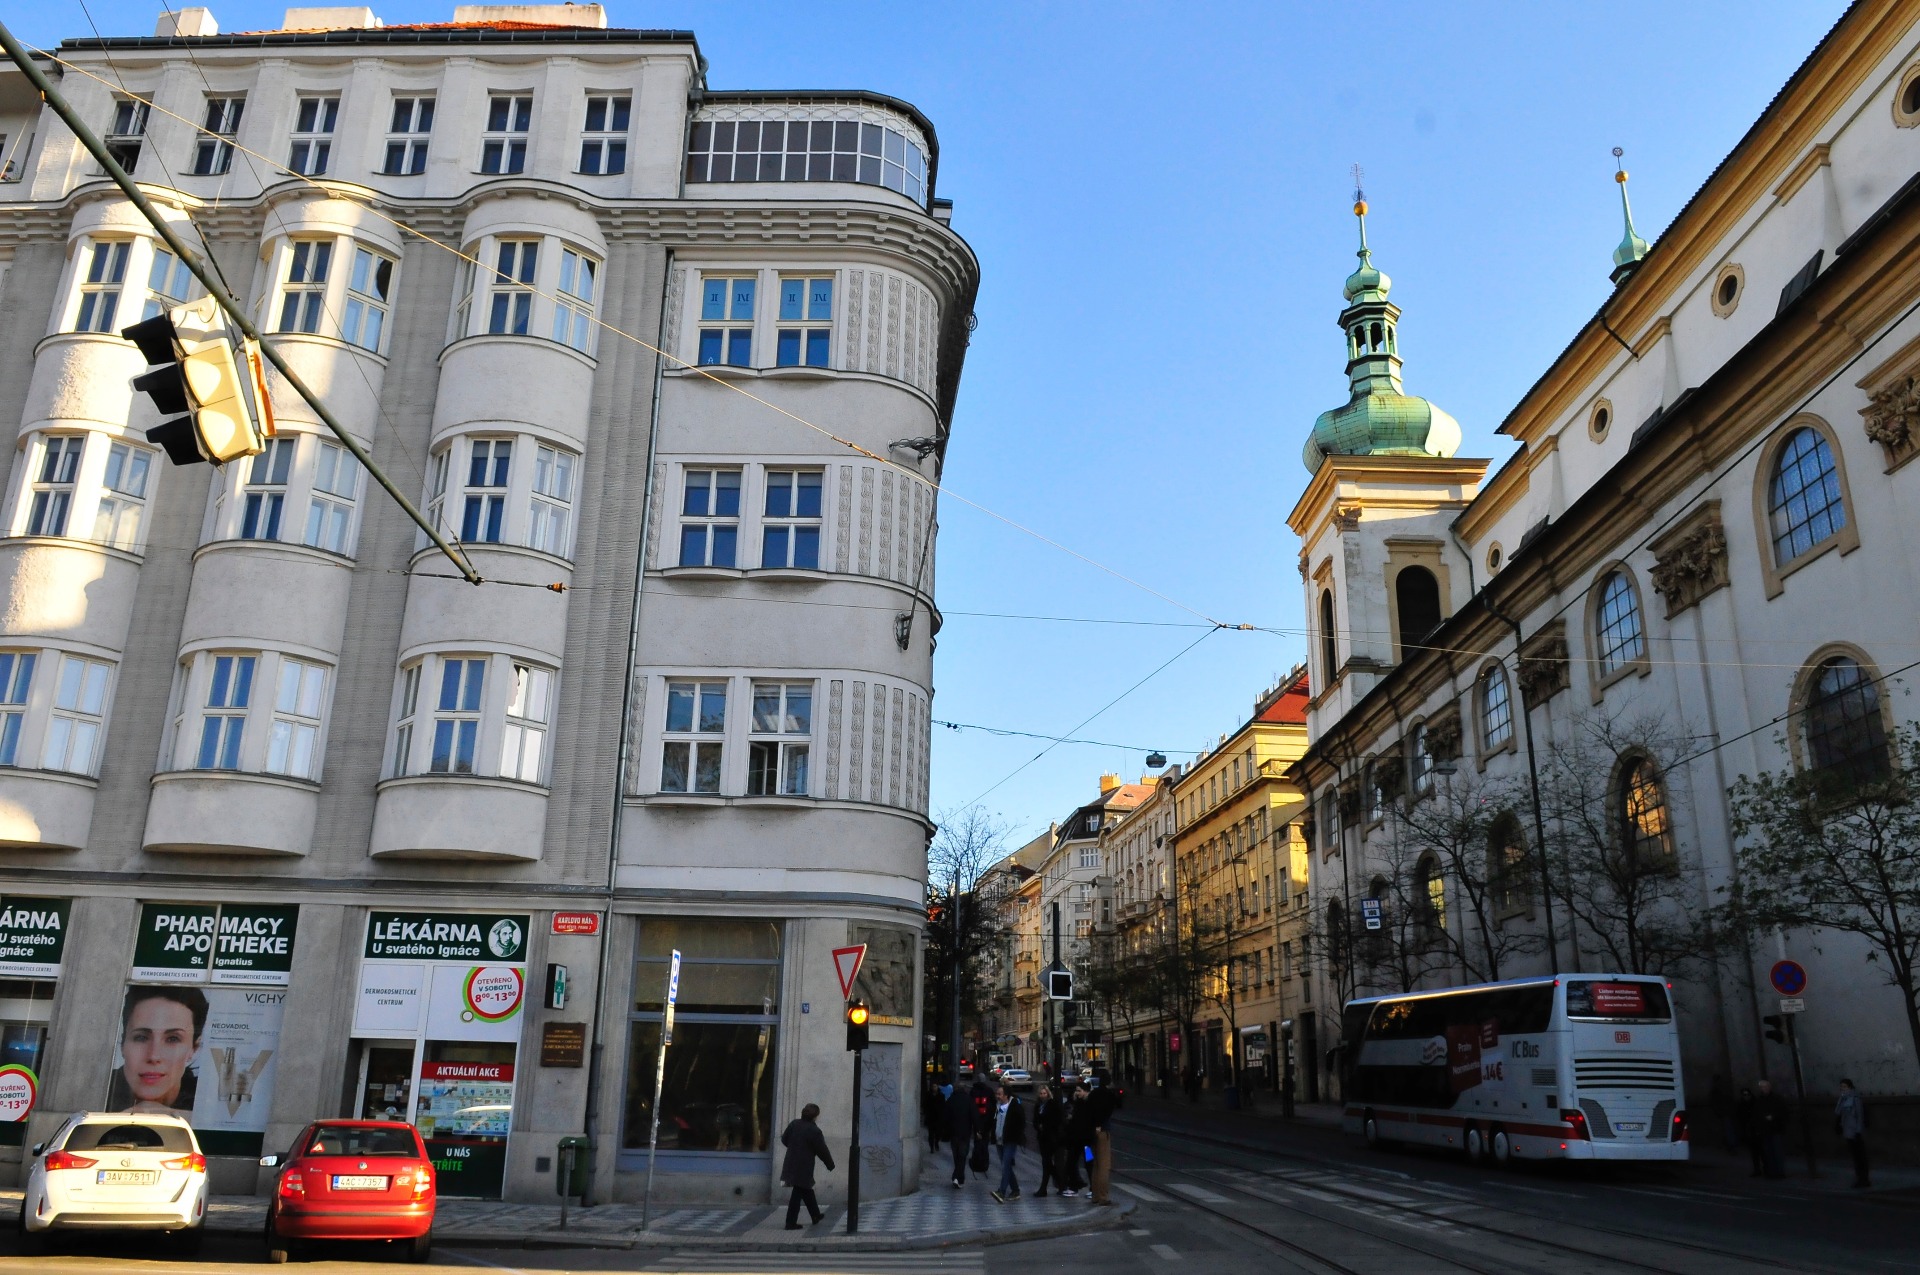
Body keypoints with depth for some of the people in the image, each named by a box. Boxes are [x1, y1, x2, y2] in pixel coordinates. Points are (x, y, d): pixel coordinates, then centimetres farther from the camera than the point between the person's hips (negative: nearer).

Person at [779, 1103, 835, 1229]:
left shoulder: (794, 1124, 1)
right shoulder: (814, 1131, -17)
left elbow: (784, 1139, 12)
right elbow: (822, 1150, -12)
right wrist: (830, 1165, 3)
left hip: (791, 1165, 7)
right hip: (803, 1168, -7)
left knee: (806, 1190, 21)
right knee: (798, 1193, 1)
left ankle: (815, 1215, 35)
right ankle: (791, 1222, 2)